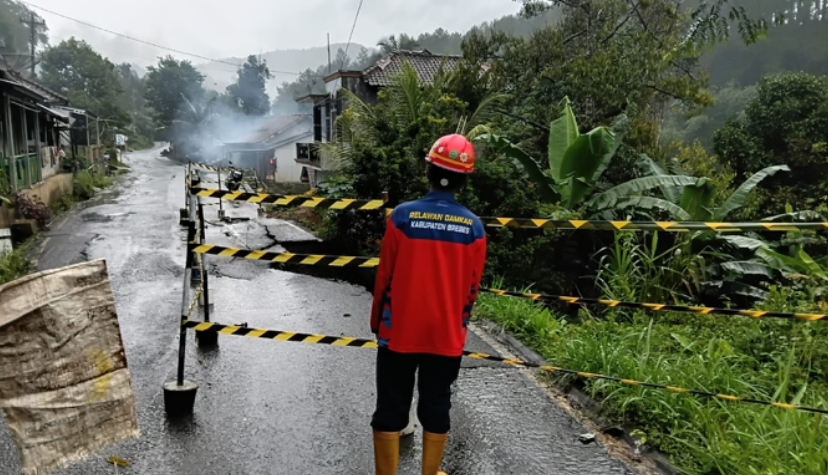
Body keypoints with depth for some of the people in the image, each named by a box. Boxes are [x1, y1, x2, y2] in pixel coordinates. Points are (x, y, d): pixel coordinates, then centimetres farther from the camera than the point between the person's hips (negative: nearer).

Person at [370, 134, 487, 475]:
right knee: (436, 410, 17)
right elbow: (471, 288, 0)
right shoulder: (473, 227, -7)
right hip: (446, 335, 2)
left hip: (399, 331, -1)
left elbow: (385, 277, -7)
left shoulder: (402, 216, -13)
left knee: (390, 410, 12)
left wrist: (378, 322, 8)